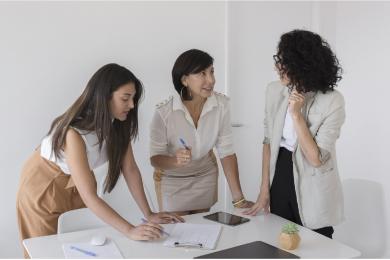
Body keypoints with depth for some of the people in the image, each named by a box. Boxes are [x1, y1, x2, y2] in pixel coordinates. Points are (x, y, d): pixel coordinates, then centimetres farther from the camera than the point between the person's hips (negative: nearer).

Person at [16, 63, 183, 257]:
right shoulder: (73, 132, -37)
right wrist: (130, 231, -44)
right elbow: (89, 197, -39)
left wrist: (149, 214, -19)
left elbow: (130, 168, -14)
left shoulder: (118, 123, -17)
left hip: (75, 183, 5)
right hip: (44, 185, -5)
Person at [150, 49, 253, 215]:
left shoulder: (221, 104, -19)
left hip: (206, 176, 3)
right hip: (171, 180, -3)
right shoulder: (164, 112, -26)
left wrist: (239, 199, -18)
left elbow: (226, 151, -15)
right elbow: (155, 158, -18)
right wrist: (176, 161, -41)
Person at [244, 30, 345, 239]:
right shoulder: (274, 91, -3)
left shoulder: (332, 100, -17)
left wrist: (296, 113, -25)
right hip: (280, 179, 4)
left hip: (313, 191, -4)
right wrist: (264, 188, 3)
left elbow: (316, 159, -20)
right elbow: (268, 141, 4)